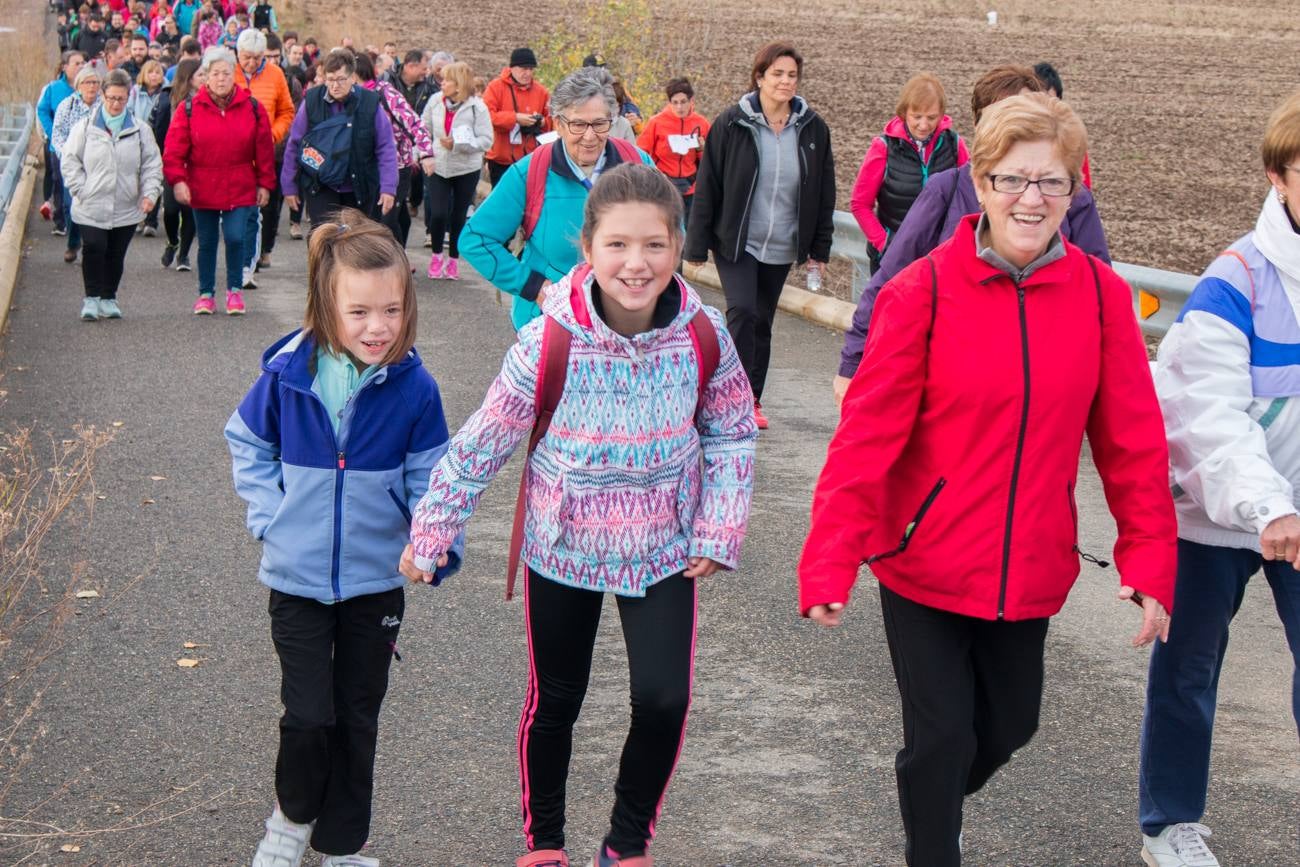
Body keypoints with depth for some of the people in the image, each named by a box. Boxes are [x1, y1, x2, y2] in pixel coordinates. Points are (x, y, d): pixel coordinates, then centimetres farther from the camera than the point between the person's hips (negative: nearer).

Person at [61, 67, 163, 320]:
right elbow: (70, 160, 3)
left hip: (126, 208, 2)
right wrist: (81, 190, -7)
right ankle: (92, 298, -1)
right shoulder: (85, 127, 2)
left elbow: (152, 164, 5)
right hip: (90, 207, -1)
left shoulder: (140, 129, 4)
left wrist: (150, 193, -9)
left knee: (116, 254, 8)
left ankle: (108, 298, 23)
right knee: (93, 248, -13)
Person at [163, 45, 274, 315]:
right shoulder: (189, 108, -3)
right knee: (207, 242, 9)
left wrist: (265, 183, 2)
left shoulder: (252, 108, 0)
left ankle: (234, 290, 11)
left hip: (240, 189, 0)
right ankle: (206, 294, 23)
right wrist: (177, 180, -14)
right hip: (202, 189, 0)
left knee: (235, 238, -9)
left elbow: (264, 150, 4)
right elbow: (174, 149, -4)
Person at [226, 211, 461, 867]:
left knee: (358, 720, 13)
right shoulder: (287, 374, -11)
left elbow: (430, 478, -3)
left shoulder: (413, 387, -11)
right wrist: (269, 513, -4)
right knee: (309, 716, -6)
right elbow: (247, 443, 7)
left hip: (376, 580, 1)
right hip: (297, 576, -1)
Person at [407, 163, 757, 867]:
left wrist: (719, 531, -7)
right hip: (562, 546, -1)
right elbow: (480, 443, -10)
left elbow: (733, 436, 0)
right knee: (554, 702, 14)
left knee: (663, 700, -10)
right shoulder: (547, 343, -20)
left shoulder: (703, 335, -14)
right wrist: (430, 532, -5)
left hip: (664, 551, 1)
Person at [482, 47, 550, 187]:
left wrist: (542, 122, -10)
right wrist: (515, 118, -22)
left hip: (530, 159, 3)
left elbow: (551, 120, 14)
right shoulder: (496, 86, -5)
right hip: (501, 159, -3)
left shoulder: (540, 91, 6)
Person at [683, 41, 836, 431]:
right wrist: (697, 245, -5)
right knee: (743, 312, -17)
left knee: (762, 322, 11)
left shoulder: (813, 129, 1)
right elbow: (707, 187, -4)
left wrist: (820, 249, 7)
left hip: (782, 247, 3)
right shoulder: (731, 124, -7)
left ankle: (752, 400, 22)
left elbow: (824, 194, 8)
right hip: (736, 242, -3)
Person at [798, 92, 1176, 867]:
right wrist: (830, 561, -20)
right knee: (942, 737, 0)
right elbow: (868, 432, -14)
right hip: (925, 561, -3)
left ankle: (940, 803, 51)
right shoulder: (923, 290, -13)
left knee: (1009, 726, 19)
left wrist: (1150, 560, -4)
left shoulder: (1101, 295, -5)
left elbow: (1133, 440, -1)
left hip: (1029, 567, 4)